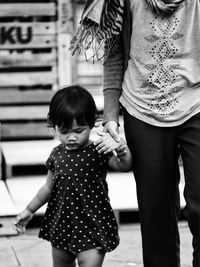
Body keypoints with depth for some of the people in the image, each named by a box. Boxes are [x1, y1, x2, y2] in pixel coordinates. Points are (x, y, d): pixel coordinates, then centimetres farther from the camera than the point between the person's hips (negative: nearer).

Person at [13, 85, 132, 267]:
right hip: (62, 224, 5)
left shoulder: (98, 152, -12)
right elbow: (49, 187, 15)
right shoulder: (57, 154, 1)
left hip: (93, 226, -5)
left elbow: (125, 166, -27)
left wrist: (122, 150, -47)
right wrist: (29, 210, 21)